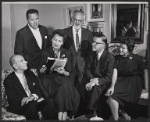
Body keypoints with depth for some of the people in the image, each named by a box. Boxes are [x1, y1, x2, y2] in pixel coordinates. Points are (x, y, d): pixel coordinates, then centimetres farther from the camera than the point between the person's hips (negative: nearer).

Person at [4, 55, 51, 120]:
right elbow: (12, 99, -8)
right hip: (20, 106, -4)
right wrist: (23, 100, -26)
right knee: (31, 106, -36)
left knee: (47, 104, -26)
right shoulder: (9, 80, -1)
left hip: (35, 100, 4)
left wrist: (33, 96, -16)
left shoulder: (30, 74, 15)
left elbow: (38, 88, 6)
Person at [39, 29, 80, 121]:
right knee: (63, 89, -31)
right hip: (48, 79, -1)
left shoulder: (66, 53, 12)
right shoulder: (45, 52, 8)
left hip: (62, 78, 1)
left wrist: (63, 72, -13)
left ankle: (63, 115, -25)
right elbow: (40, 71, 7)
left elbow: (68, 73, 9)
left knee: (65, 86, -32)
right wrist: (43, 69, -16)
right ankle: (64, 114, -21)